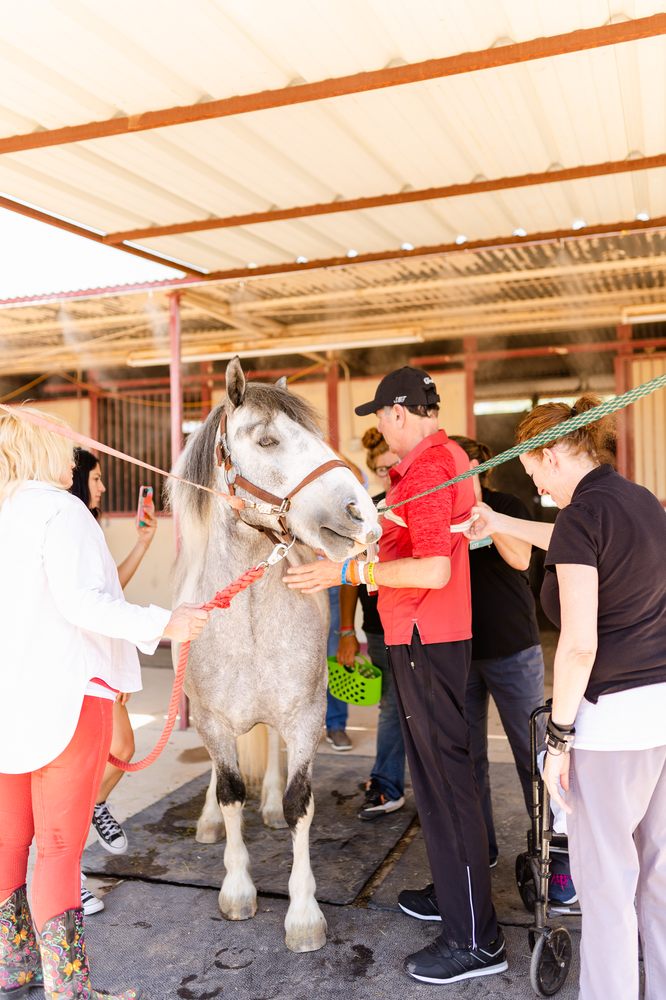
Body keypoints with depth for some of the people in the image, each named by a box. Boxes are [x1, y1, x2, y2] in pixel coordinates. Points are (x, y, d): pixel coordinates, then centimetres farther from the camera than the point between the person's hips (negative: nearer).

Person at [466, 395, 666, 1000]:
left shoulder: (583, 515, -16)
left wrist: (559, 736, -11)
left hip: (614, 716, -9)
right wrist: (501, 523, 35)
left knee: (605, 880, 7)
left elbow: (579, 646, -20)